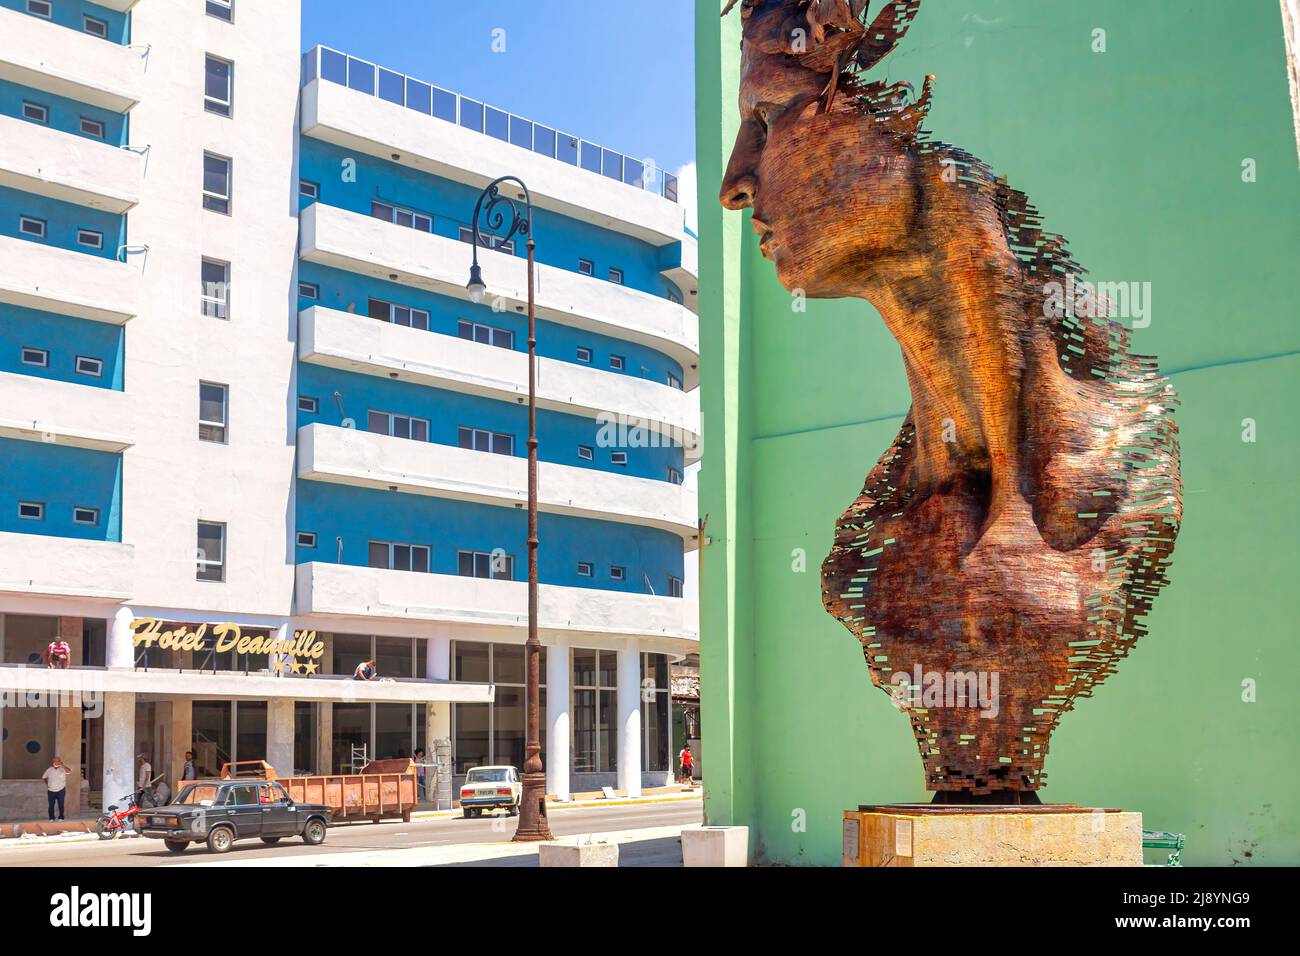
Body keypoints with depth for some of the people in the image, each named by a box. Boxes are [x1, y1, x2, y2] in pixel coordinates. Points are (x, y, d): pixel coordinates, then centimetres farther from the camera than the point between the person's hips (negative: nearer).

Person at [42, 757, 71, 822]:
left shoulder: (63, 769, -7)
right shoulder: (49, 770, 2)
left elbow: (69, 771, -29)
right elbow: (44, 777, 18)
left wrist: (62, 766, -39)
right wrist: (47, 784, 6)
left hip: (60, 790, -2)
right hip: (51, 791, 2)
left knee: (61, 805, 1)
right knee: (51, 805, 5)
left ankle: (61, 817, 11)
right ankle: (51, 818, 15)